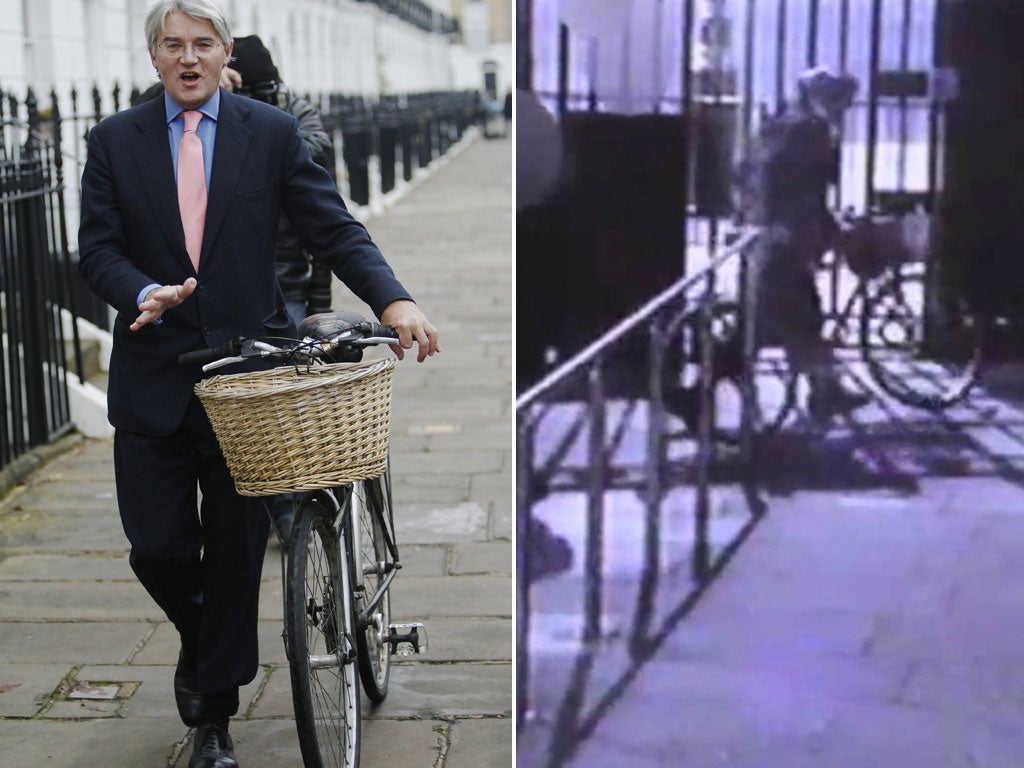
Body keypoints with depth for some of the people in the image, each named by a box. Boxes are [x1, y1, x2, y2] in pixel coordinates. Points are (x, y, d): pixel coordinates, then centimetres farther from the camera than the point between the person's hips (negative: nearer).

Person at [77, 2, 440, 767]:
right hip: (152, 378, 1)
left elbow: (334, 229, -5)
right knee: (157, 547, 3)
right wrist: (144, 292, -21)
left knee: (236, 552, 4)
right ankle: (201, 638, 38)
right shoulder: (115, 139, 6)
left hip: (246, 371, -1)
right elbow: (97, 248, 1)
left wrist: (393, 299, -21)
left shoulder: (273, 132, 2)